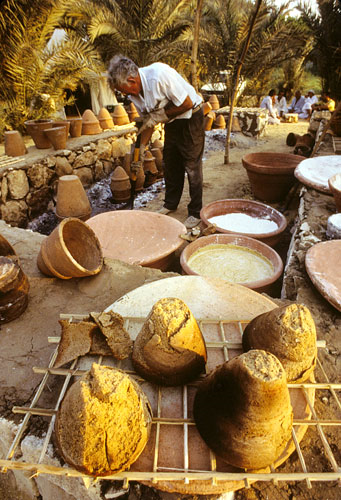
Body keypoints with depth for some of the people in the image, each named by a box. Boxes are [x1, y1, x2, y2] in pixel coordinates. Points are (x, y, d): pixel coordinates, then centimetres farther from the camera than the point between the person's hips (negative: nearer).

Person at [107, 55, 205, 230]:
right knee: (170, 165, 12)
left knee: (192, 167, -6)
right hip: (172, 122, 8)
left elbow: (187, 103, -24)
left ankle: (195, 212, 3)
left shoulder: (159, 75, -30)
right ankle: (170, 204, 28)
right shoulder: (134, 93, -4)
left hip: (191, 118, -8)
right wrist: (142, 146, 7)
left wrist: (161, 115, -18)